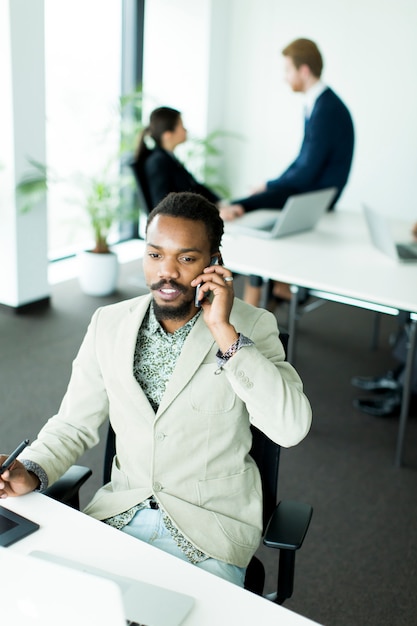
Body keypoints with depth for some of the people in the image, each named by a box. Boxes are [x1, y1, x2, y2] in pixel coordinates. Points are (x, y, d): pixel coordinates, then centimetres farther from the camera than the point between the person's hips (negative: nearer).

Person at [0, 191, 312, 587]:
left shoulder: (251, 327, -10)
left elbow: (291, 428, -23)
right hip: (119, 514, 3)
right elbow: (74, 424, 7)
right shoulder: (108, 324, 2)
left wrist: (224, 331, -26)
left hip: (209, 530, -3)